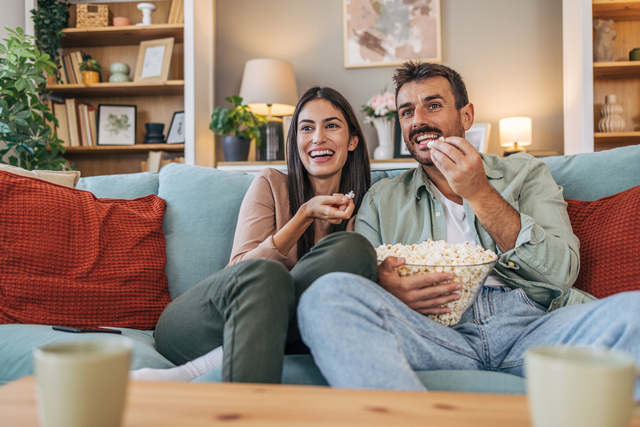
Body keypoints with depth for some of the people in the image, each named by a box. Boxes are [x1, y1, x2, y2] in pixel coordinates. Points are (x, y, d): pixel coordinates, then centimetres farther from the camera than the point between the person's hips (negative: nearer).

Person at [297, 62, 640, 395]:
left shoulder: (525, 173, 20)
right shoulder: (381, 200, 21)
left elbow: (561, 274, 5)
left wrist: (480, 194, -3)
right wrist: (384, 290, -15)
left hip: (532, 324, 0)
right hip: (438, 334, 1)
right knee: (325, 295, -27)